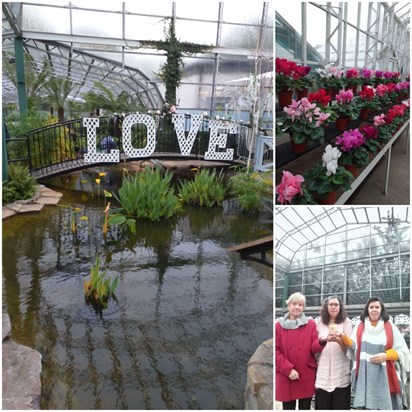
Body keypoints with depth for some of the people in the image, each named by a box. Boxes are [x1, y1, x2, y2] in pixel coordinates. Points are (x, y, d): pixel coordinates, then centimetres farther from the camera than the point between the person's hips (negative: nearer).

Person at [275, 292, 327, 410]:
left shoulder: (311, 324, 4)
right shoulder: (279, 325, 0)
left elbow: (314, 348, -2)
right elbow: (275, 351, -1)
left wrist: (321, 342, -24)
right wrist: (288, 369, -12)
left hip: (307, 376, 1)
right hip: (285, 376, -1)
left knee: (305, 408, 9)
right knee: (288, 408, 5)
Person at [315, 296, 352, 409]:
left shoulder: (346, 322, 1)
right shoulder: (321, 322, 9)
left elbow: (348, 348, -5)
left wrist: (339, 341, -24)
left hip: (340, 373, -2)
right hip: (323, 373, 3)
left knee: (340, 405, 1)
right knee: (323, 406, 6)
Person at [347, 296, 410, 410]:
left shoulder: (390, 327, 4)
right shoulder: (359, 326, 9)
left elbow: (402, 351, 4)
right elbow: (354, 346, 8)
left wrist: (386, 356, -12)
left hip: (385, 375, -1)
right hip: (364, 375, 1)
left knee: (385, 405, -1)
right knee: (365, 405, 0)